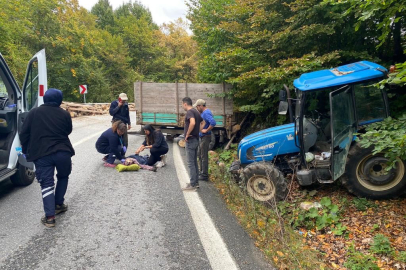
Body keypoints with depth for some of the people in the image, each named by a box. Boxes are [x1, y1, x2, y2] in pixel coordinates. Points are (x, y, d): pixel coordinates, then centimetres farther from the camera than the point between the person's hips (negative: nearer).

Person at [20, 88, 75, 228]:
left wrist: (26, 150, 17)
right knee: (63, 177, 24)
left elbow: (24, 134, 5)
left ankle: (49, 216, -4)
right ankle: (59, 204, 30)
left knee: (47, 184, 2)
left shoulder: (34, 112, 4)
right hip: (63, 152, 1)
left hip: (42, 154, 0)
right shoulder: (64, 114, 3)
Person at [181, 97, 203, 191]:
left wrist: (187, 134, -23)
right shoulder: (196, 112, 14)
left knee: (191, 163, -4)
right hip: (196, 139, 10)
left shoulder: (189, 112, -15)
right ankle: (196, 182, 24)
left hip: (190, 140, -10)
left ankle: (192, 185, 0)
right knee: (194, 162, 16)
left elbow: (192, 123, -33)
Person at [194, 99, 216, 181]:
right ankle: (202, 172, 28)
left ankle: (204, 175, 2)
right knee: (200, 155, 17)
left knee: (204, 156, -5)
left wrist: (206, 130, -23)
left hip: (205, 137, -11)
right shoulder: (202, 113, 13)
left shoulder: (206, 113, -18)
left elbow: (213, 123, -34)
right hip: (201, 137, 11)